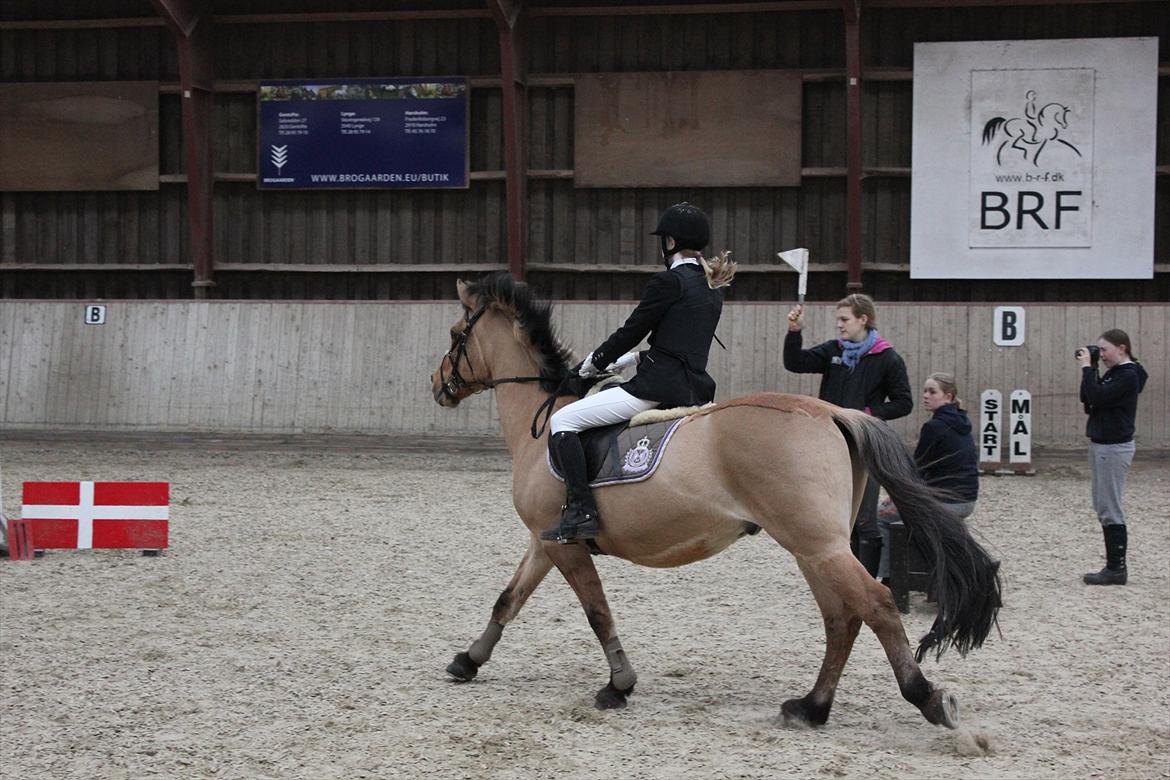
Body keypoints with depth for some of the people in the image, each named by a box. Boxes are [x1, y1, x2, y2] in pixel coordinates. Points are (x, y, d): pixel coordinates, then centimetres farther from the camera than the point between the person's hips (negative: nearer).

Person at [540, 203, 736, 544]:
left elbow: (631, 332, -4)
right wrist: (626, 360, 25)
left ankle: (581, 511, -17)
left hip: (659, 385, -9)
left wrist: (591, 365, 12)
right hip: (694, 386, 9)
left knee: (563, 420, -8)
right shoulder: (712, 287, 16)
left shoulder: (668, 281, -9)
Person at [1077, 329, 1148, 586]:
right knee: (1104, 508, 11)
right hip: (1102, 446, 10)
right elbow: (1088, 398, 13)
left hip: (1114, 448, -10)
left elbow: (1097, 398, -24)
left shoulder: (1128, 376, -15)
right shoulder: (1114, 373, 13)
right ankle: (1114, 566, 16)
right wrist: (1089, 370, 3)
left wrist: (1087, 368, -16)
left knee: (1109, 509, -6)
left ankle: (1116, 569, -2)